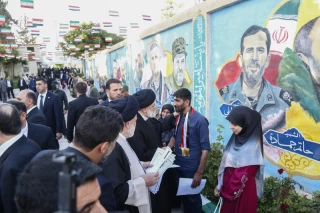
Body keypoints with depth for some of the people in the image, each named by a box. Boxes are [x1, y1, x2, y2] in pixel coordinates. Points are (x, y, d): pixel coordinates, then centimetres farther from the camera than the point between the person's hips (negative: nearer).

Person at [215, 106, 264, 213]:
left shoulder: (252, 147, -22)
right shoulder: (237, 138, 1)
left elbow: (245, 174, -19)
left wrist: (226, 190, -8)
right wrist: (220, 185, 5)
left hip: (242, 191, -7)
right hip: (229, 189, 7)